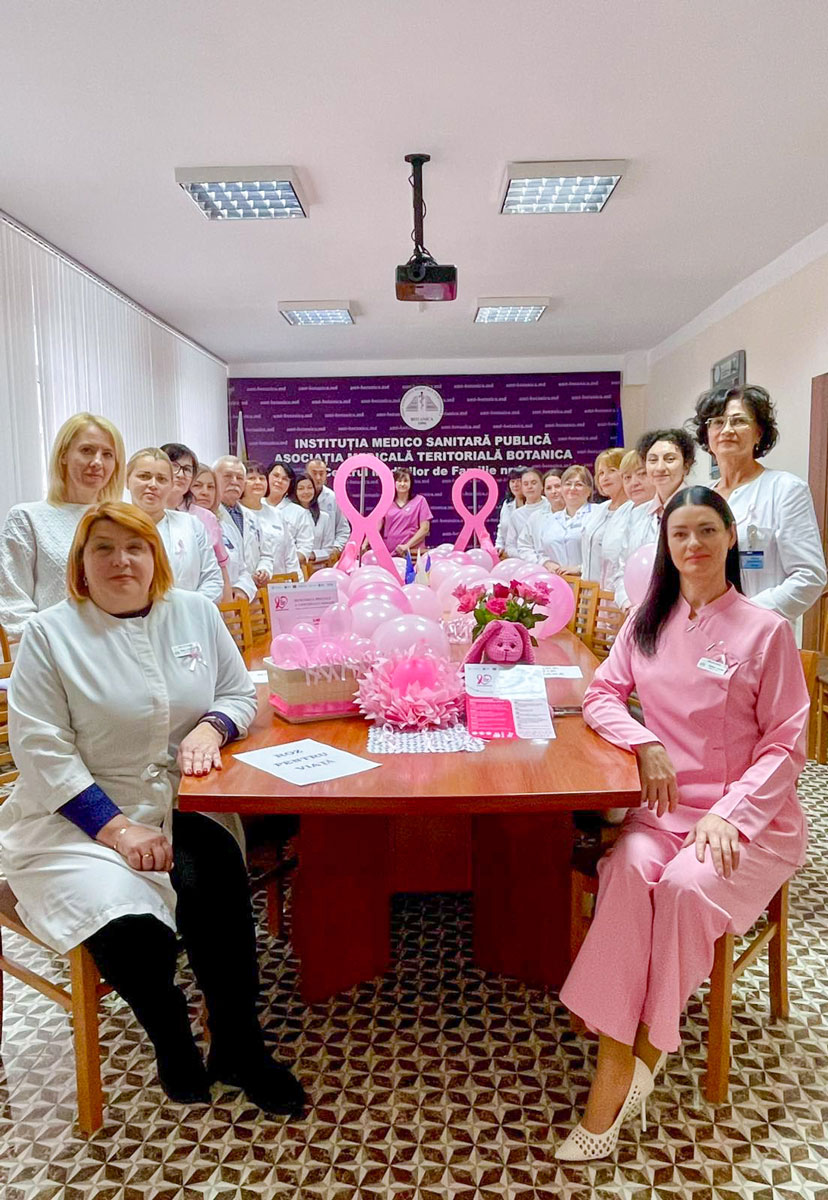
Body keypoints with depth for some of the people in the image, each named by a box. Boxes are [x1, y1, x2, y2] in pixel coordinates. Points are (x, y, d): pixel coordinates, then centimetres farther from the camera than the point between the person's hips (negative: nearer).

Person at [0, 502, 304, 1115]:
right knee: (130, 928, -26)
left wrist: (210, 727, -11)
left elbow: (241, 694, 13)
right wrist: (116, 826, -17)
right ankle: (171, 1039, 8)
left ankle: (238, 1047, -3)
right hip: (80, 816, -2)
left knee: (217, 885, -27)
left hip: (181, 806, 3)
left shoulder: (196, 612, 7)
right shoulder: (50, 634, -3)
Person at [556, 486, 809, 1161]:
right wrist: (645, 743, -10)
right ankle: (617, 1060, -21)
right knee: (628, 870, -28)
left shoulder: (766, 630, -5)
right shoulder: (648, 622, 9)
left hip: (747, 814, -2)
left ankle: (647, 1044, -9)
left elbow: (786, 746, -4)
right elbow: (602, 694, 10)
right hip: (664, 804, 3)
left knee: (686, 885, -30)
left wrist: (730, 815, -17)